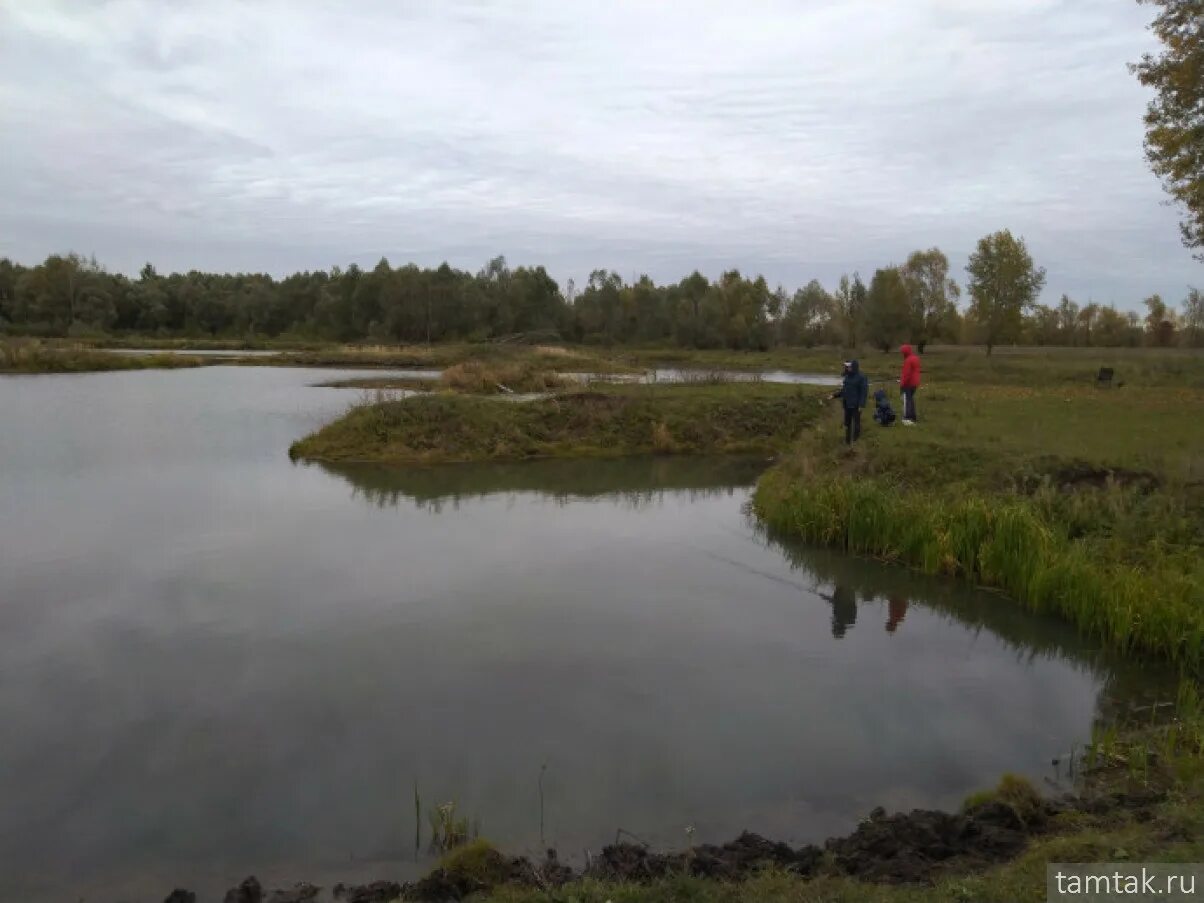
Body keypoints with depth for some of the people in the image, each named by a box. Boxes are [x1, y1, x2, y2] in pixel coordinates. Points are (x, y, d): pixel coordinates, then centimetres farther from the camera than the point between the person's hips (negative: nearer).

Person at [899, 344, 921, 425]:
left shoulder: (908, 360, -18)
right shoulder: (916, 358, 12)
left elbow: (906, 373, -21)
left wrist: (902, 383, -17)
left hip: (908, 384, -9)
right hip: (914, 383, 9)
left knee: (906, 400, -8)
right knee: (912, 400, 15)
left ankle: (907, 418, -12)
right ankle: (913, 418, 18)